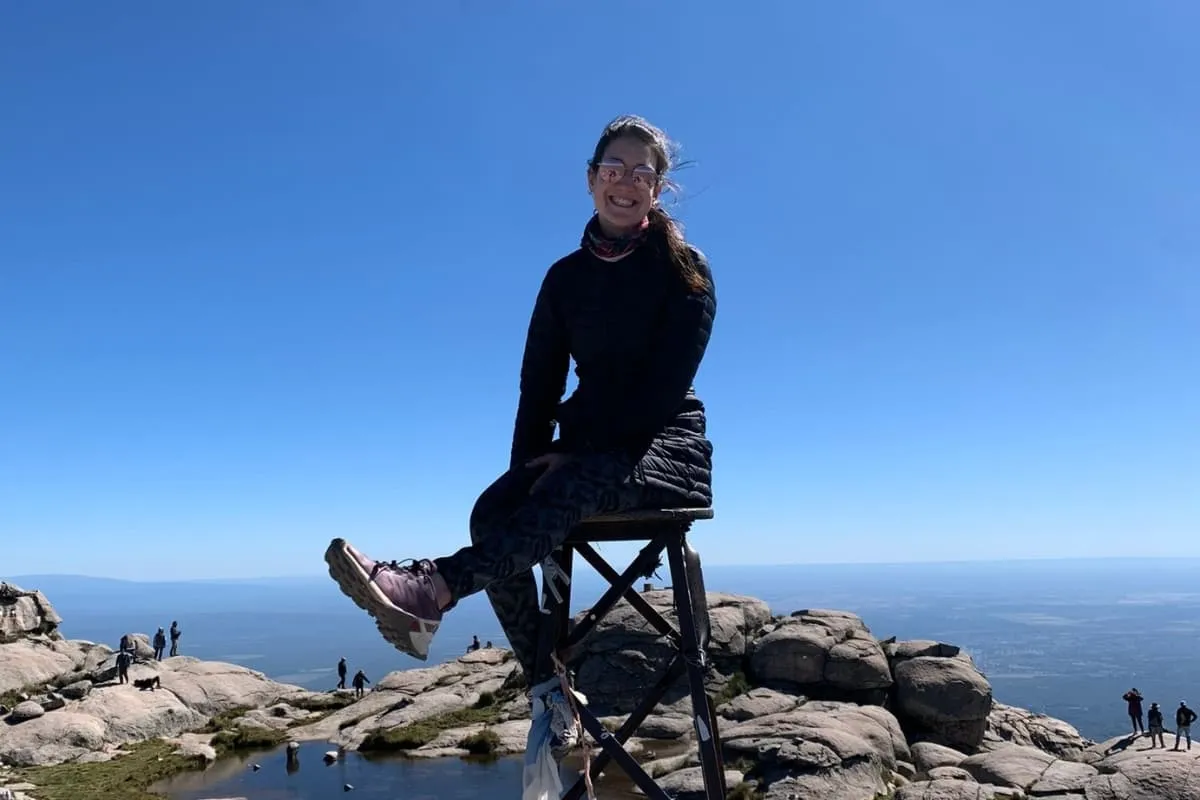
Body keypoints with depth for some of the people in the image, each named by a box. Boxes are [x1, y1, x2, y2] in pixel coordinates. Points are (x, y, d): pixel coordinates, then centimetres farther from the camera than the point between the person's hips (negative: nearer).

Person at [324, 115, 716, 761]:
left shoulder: (684, 271, -2)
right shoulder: (566, 276, 10)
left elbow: (664, 387, -11)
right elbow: (539, 381, 5)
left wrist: (571, 453, -17)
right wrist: (528, 465, -12)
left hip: (663, 447, -4)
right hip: (583, 452, 4)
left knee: (577, 482, -37)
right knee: (494, 509, -25)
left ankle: (432, 588, -48)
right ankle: (549, 699, -25)